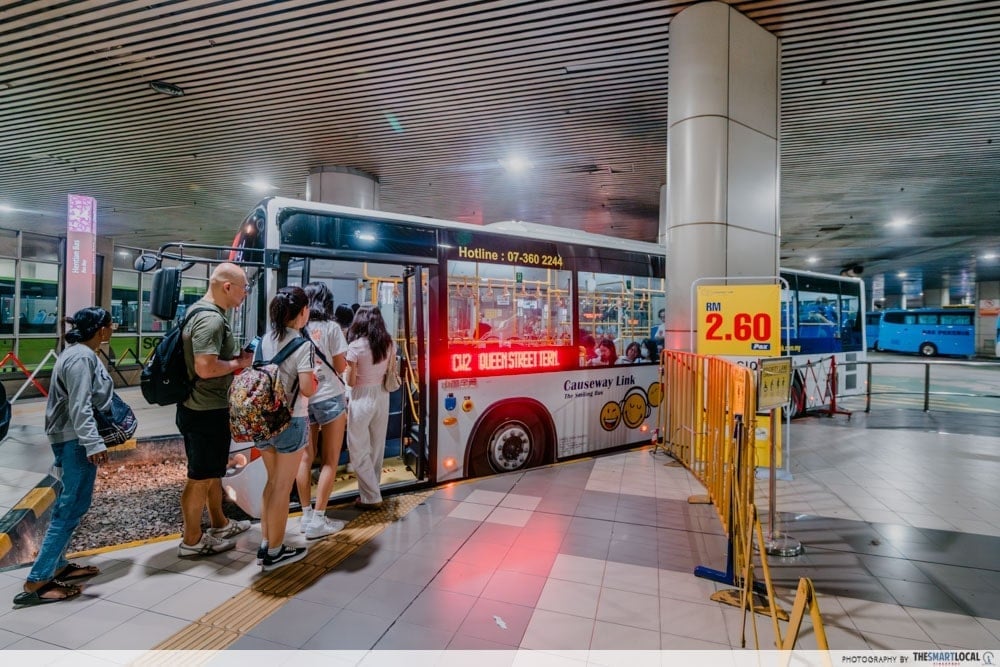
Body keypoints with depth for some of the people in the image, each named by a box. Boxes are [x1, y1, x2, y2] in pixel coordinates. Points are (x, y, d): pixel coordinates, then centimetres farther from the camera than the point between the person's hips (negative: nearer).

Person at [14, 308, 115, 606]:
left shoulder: (79, 353, 12)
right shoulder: (81, 357, -19)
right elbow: (80, 407, -24)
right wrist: (93, 443, -26)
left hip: (70, 438, 11)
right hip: (76, 440, -11)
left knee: (68, 504, 18)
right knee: (72, 508, -5)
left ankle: (57, 566, 28)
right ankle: (35, 582, 1)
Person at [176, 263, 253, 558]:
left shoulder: (203, 311, 10)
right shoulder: (210, 319, -23)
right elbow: (205, 368, -32)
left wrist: (237, 355, 8)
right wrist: (239, 362, -16)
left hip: (206, 407, 11)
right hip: (205, 411, -11)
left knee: (213, 471, 22)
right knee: (200, 477, 5)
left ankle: (220, 524, 39)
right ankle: (192, 540, 22)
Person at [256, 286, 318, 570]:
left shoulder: (265, 340, 3)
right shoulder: (302, 345, -17)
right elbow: (307, 389, -21)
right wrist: (315, 378, -1)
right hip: (291, 422, -7)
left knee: (272, 481, 21)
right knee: (283, 487, 7)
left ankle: (265, 545, 31)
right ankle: (275, 552, 21)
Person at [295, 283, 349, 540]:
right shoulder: (331, 327, -7)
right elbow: (341, 366, -5)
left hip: (302, 398, 5)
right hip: (329, 398, -4)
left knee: (305, 458, 14)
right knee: (330, 460, 4)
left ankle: (306, 515, 22)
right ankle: (317, 520, 6)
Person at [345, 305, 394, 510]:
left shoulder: (355, 346, -13)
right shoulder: (389, 344, 2)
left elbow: (351, 381, -10)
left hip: (362, 399, -6)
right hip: (382, 397, 6)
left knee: (359, 449, 7)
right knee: (377, 447, 17)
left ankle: (371, 497, 12)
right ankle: (372, 492, 30)